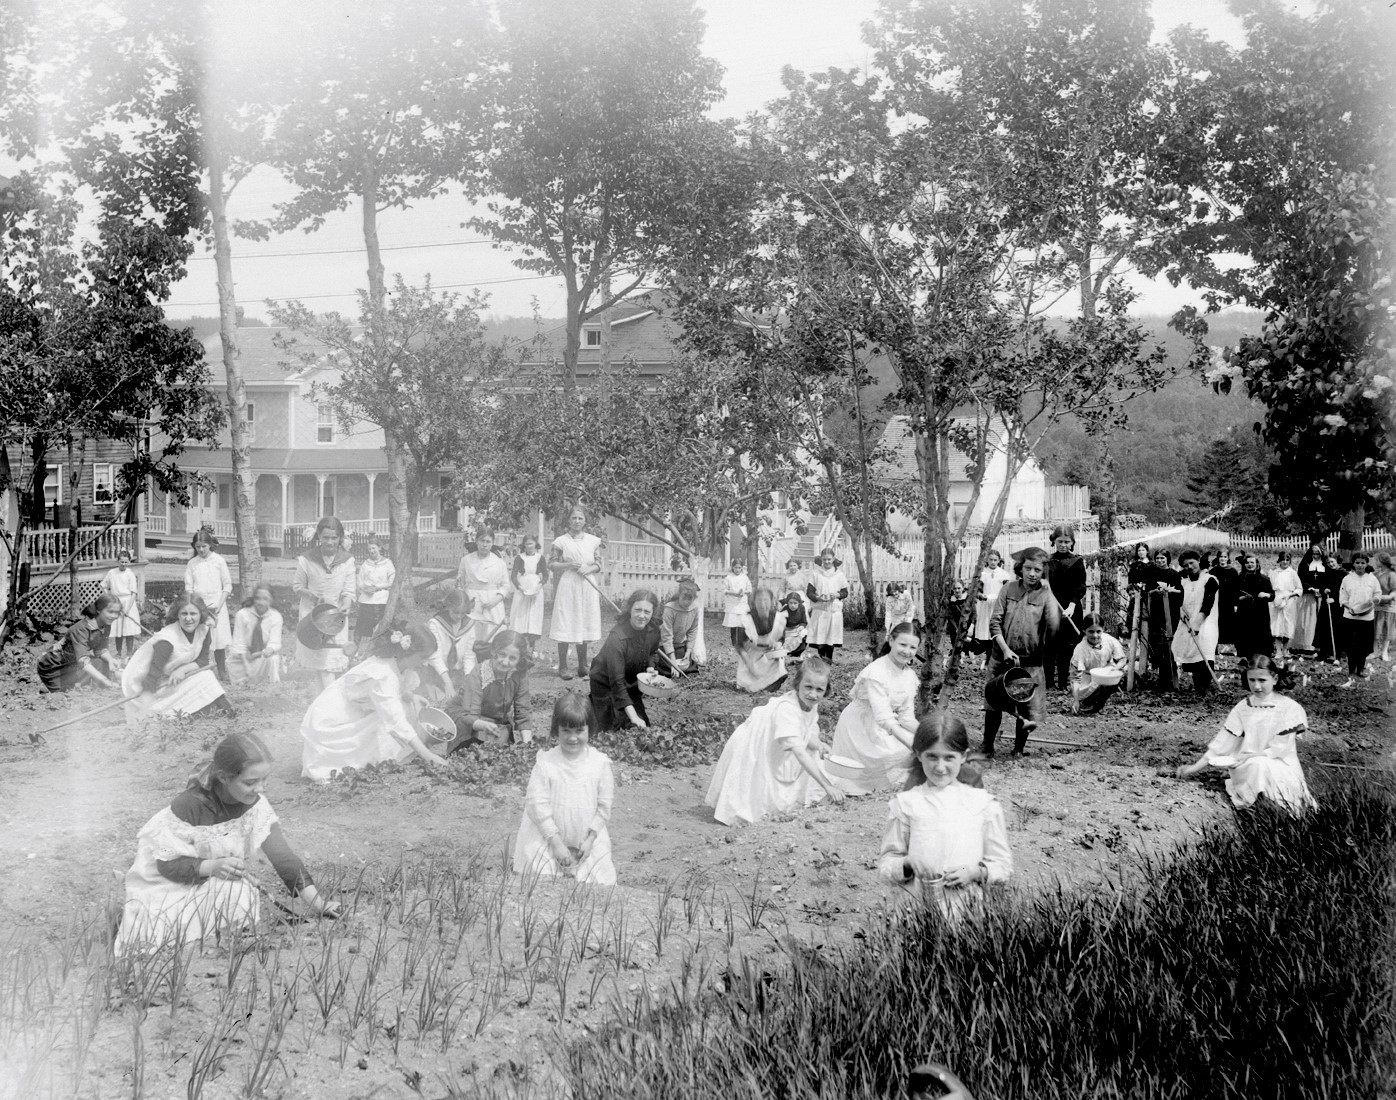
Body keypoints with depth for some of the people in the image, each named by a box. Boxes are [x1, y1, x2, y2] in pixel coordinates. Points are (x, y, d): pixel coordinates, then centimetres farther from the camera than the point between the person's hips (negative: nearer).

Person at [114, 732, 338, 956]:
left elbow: (282, 856, -16)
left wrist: (318, 903, -26)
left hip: (221, 885, 4)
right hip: (171, 885, -4)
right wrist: (213, 866, -37)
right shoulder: (188, 805, -26)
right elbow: (167, 864, -20)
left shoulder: (255, 804, -13)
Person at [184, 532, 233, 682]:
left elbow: (227, 585, 4)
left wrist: (219, 604, -7)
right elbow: (188, 588, 6)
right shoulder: (192, 563, 6)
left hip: (216, 604, -1)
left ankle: (222, 672, 6)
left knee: (220, 640, -3)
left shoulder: (218, 560, 3)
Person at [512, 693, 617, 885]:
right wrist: (556, 842, -15)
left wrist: (590, 839, -7)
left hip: (589, 838, 2)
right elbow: (537, 804, -13)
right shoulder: (545, 763, -12)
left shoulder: (600, 763, -6)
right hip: (548, 836, -2)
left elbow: (604, 806, 0)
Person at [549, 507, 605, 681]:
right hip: (567, 586, -3)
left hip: (587, 586, 3)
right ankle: (562, 666, 1)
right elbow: (551, 564, 2)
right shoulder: (561, 541, 1)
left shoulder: (593, 541, 8)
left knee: (584, 626, 6)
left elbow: (598, 565, 11)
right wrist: (568, 565, -12)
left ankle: (582, 665, 16)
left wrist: (589, 568, -10)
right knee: (565, 627, -4)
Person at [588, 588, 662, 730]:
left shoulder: (654, 630, -14)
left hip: (631, 683, 6)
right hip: (605, 683, -6)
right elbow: (617, 682, -37)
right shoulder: (617, 637, -34)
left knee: (644, 727, 3)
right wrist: (633, 717, -42)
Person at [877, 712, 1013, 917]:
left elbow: (1002, 864, 12)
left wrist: (976, 872, -8)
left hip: (971, 906, 0)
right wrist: (908, 866, -11)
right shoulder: (905, 803, 7)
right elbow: (886, 860, 9)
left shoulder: (983, 803, 8)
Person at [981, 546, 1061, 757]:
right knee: (993, 703, 10)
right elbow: (995, 622, -2)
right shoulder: (1008, 589, 2)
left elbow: (1053, 627, -14)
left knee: (1026, 707, 4)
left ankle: (1019, 748, 22)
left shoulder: (1046, 595, -3)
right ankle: (987, 746, 25)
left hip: (1030, 663, -2)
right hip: (1002, 658, 2)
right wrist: (1005, 649, -10)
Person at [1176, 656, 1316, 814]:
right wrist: (1194, 767, -1)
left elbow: (1279, 749, -7)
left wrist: (1248, 756, -16)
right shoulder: (1243, 708, 5)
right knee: (1256, 765, -34)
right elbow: (1221, 744, 6)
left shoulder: (1289, 708, -5)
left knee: (1261, 765, -35)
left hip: (1280, 766, -2)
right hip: (1247, 766, 2)